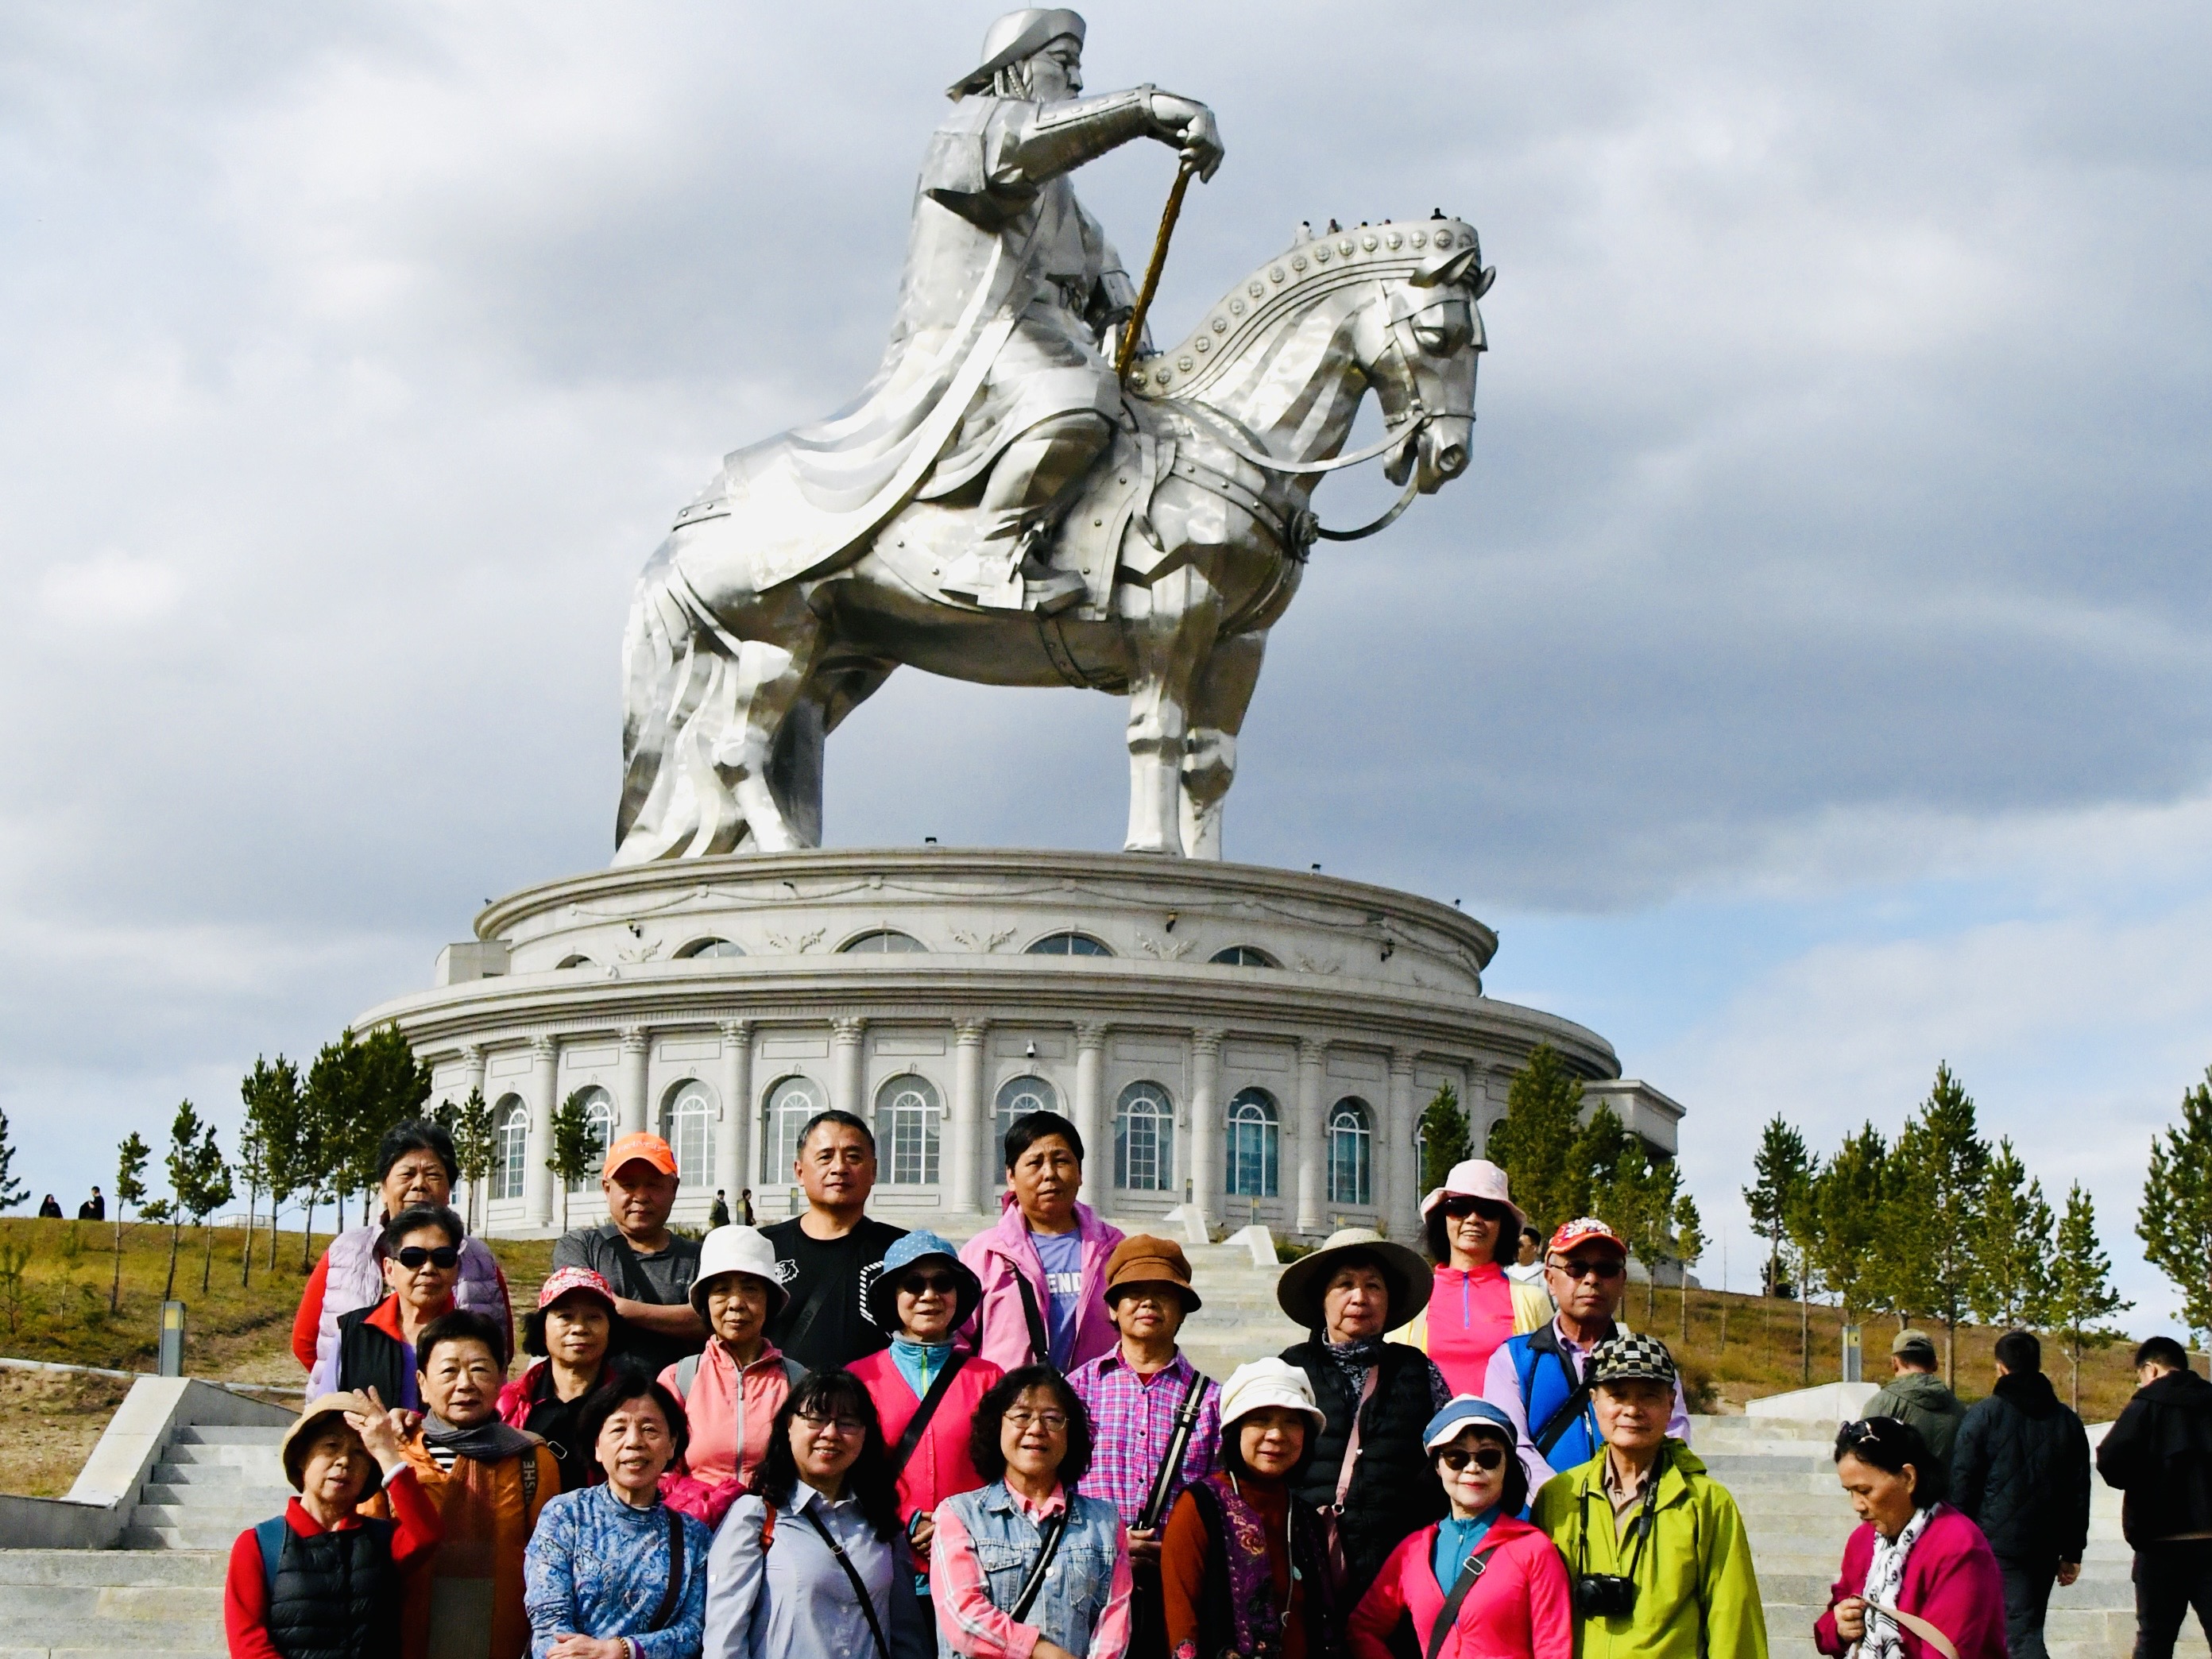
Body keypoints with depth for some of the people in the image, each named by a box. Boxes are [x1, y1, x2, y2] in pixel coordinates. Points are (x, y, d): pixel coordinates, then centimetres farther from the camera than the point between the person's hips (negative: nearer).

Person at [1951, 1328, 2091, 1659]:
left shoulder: (1983, 1415, -5)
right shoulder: (2067, 1420, 12)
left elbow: (1962, 1484, -7)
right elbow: (2079, 1492, 14)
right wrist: (2072, 1553, 18)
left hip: (1998, 1545, -6)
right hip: (2045, 1548, 6)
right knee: (2027, 1628, 16)